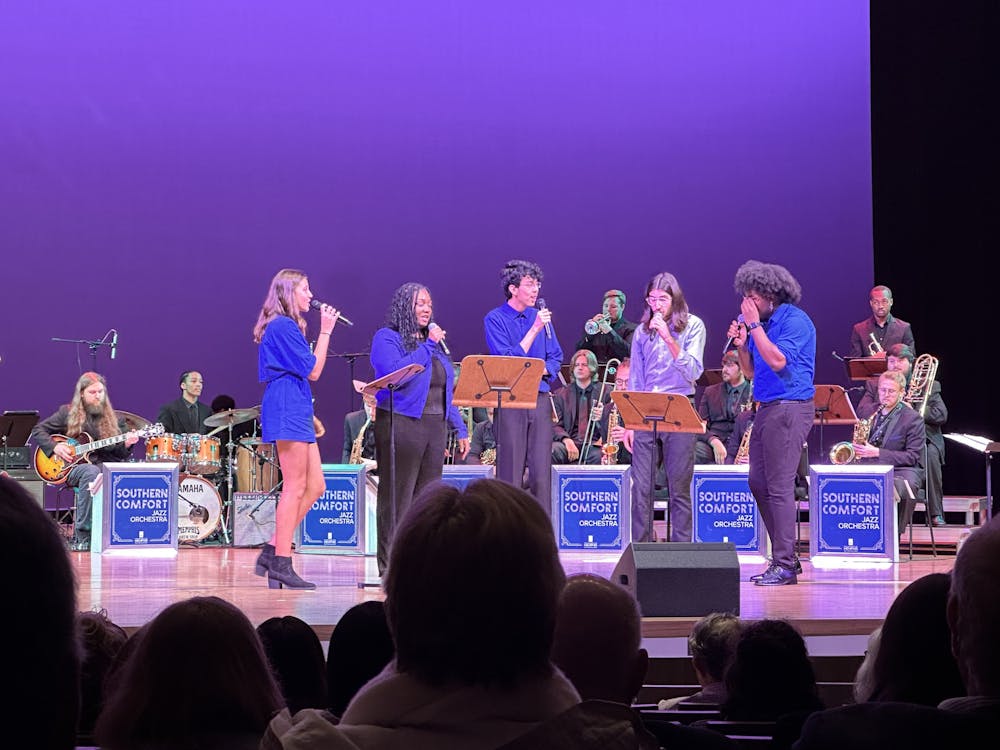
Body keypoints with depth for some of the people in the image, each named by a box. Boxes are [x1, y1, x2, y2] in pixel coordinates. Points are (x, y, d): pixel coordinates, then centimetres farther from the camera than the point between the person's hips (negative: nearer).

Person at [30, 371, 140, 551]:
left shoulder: (115, 419, 13)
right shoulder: (67, 413, 9)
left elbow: (121, 456, 11)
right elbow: (38, 430, 10)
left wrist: (126, 444, -12)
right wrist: (54, 446, -6)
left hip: (105, 465, 2)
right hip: (72, 467, -2)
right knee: (91, 472, -39)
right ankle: (81, 536, -35)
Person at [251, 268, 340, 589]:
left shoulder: (286, 327, 20)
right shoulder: (282, 326, -12)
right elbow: (313, 370, -13)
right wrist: (325, 331, -8)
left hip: (296, 411, 11)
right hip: (287, 410, -11)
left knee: (315, 486, 9)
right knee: (296, 487, -8)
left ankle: (271, 551, 11)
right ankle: (280, 563, -5)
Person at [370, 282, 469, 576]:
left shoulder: (434, 341, 20)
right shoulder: (387, 338, -1)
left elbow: (446, 390, 22)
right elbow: (395, 372, -20)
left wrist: (461, 429, 17)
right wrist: (427, 346, -14)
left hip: (435, 426, 7)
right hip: (401, 424, -7)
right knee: (397, 496, -5)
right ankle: (390, 563, -2)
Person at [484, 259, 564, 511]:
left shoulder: (540, 316, 13)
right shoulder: (495, 319, -2)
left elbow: (555, 357, 16)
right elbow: (507, 361, -11)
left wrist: (541, 370, -5)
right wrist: (534, 329, -14)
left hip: (540, 398, 4)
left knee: (541, 471, 2)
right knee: (510, 472, -4)